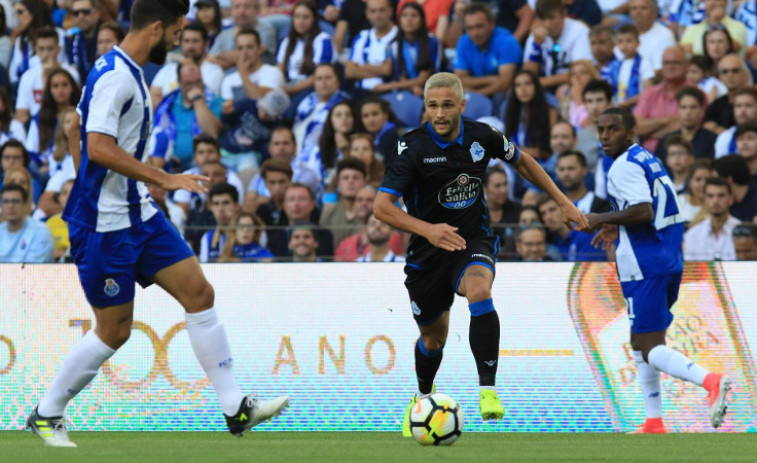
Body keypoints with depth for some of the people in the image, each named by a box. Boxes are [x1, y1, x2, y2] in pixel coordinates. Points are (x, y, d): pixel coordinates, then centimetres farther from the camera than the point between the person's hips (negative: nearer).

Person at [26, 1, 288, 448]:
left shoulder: (128, 73, 12)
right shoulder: (114, 75, -19)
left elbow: (80, 137, 22)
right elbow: (99, 147, -29)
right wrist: (165, 178, -27)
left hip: (138, 214, 10)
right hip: (106, 224, -10)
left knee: (199, 291, 2)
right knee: (115, 330, -2)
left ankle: (236, 408, 2)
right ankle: (46, 415, 15)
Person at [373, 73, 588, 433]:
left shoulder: (482, 136, -8)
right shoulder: (413, 147, -17)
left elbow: (521, 161, 14)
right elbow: (382, 207, -22)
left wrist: (563, 202, 12)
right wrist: (427, 229, -36)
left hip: (473, 242, 0)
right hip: (427, 254, 0)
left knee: (479, 292, -33)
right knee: (433, 337, 13)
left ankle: (488, 391, -32)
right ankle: (422, 399, 46)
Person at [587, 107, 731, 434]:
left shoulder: (624, 166, -11)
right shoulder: (648, 159, 18)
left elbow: (643, 211, -23)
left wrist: (601, 220, -12)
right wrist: (617, 227, 24)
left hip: (644, 268, -10)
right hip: (669, 261, 10)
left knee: (650, 348, -10)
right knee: (640, 343, 19)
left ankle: (710, 381, -33)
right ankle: (654, 424, 17)